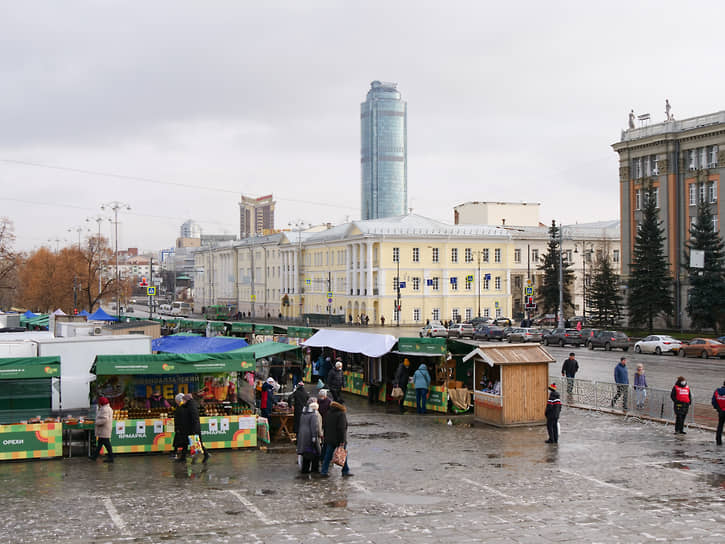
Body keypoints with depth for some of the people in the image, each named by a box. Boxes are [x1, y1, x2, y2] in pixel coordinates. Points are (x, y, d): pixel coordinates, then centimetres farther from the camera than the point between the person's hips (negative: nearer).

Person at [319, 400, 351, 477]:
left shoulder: (329, 413, 8)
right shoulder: (342, 414, -13)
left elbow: (325, 426, 13)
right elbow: (341, 428, -21)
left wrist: (326, 437, 20)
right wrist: (342, 441, -21)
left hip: (329, 439, 6)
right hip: (339, 439, -6)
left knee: (328, 456, 9)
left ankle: (323, 471, 5)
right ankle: (345, 471, 17)